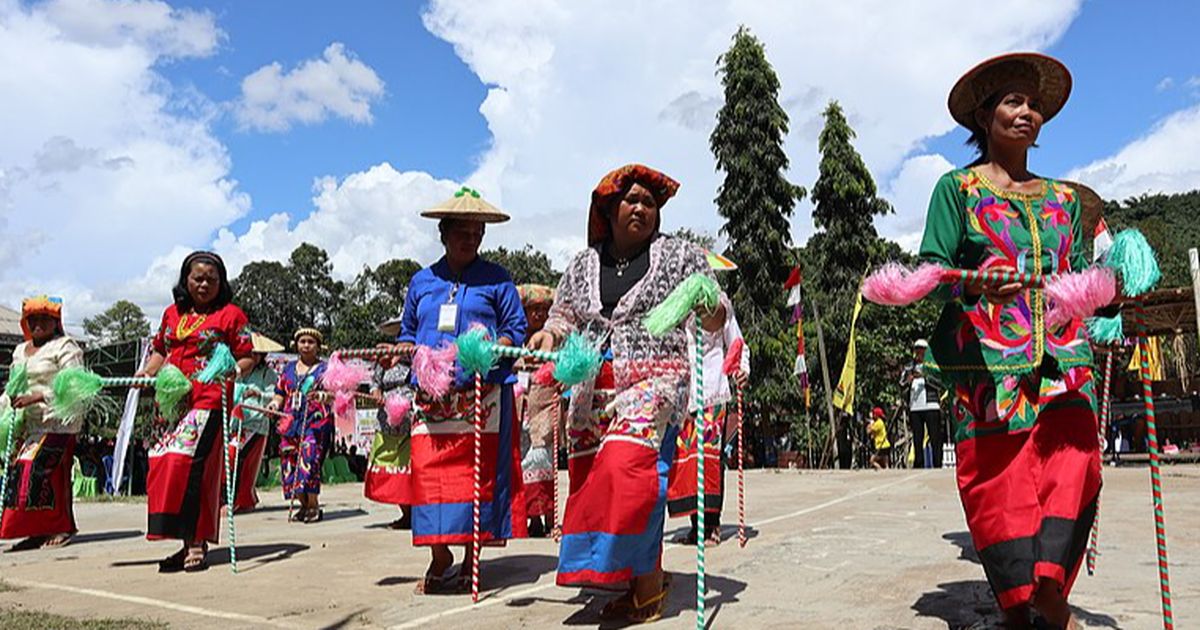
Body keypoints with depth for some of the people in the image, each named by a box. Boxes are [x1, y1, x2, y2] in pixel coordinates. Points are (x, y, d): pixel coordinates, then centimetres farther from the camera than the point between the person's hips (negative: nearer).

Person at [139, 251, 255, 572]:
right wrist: (146, 372, 7)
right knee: (163, 466, 2)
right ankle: (188, 542, 11)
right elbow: (160, 351, 25)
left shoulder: (231, 314, 4)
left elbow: (246, 357, 1)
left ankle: (197, 542, -11)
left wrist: (234, 370, -18)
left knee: (189, 464, -17)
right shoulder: (172, 314, 20)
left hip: (208, 399, -6)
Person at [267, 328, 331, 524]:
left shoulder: (326, 368, 7)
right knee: (289, 461, -1)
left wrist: (321, 395, -23)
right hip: (291, 421, 5)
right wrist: (275, 403, -1)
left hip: (316, 421, -4)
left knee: (309, 457, -17)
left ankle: (313, 505, -9)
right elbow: (280, 393, 20)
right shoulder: (289, 368, 19)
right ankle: (304, 505, 11)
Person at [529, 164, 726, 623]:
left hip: (653, 380, -4)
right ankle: (632, 580, 16)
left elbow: (713, 322, 5)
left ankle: (647, 581, -6)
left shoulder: (679, 256, 6)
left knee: (627, 470, -21)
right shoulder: (583, 264, 16)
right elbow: (563, 316, 20)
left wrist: (709, 306, -18)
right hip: (591, 388, 5)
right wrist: (550, 333, -2)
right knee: (592, 480, 2)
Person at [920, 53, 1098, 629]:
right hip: (986, 358, -4)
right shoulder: (957, 188, 8)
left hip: (1061, 359, 4)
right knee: (999, 475, -8)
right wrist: (975, 283, -22)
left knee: (1072, 468, -13)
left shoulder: (1062, 199, 21)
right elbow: (931, 271, -2)